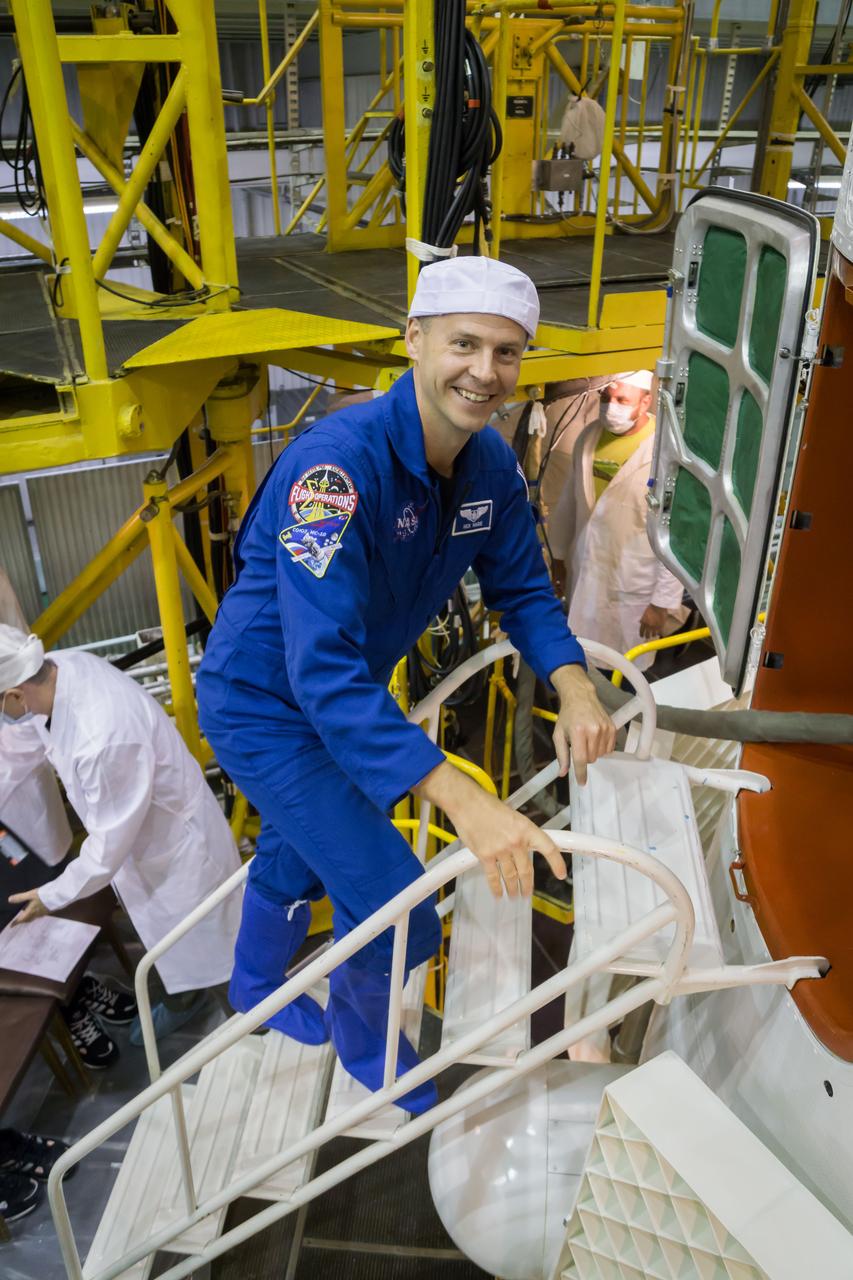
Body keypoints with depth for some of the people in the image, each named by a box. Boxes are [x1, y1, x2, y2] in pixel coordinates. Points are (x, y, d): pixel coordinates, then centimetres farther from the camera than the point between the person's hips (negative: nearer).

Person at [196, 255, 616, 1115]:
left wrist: (573, 688, -17)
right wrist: (461, 798, -47)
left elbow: (522, 590, 2)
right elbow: (323, 668, -41)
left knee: (297, 852, 30)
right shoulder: (338, 462, -35)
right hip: (266, 706, -7)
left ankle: (256, 987, 62)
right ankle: (363, 1043, 31)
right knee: (399, 917, -5)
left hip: (344, 697, 8)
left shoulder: (490, 467, -10)